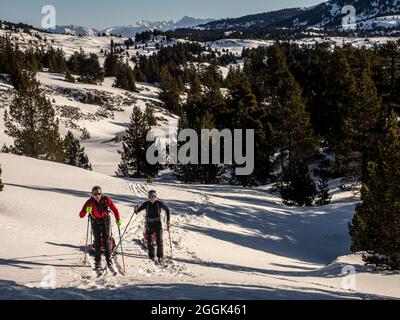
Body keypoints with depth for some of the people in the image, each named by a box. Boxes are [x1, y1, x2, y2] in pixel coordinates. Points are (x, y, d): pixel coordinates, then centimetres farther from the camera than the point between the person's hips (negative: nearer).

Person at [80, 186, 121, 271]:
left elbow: (114, 209, -7)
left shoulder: (106, 199, -21)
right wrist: (86, 211, -43)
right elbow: (81, 215, -23)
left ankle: (109, 260, 11)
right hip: (95, 222, 0)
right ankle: (97, 262, 5)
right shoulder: (90, 202, -21)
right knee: (97, 242, -2)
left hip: (105, 221, 0)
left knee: (106, 241, -4)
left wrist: (118, 219, -11)